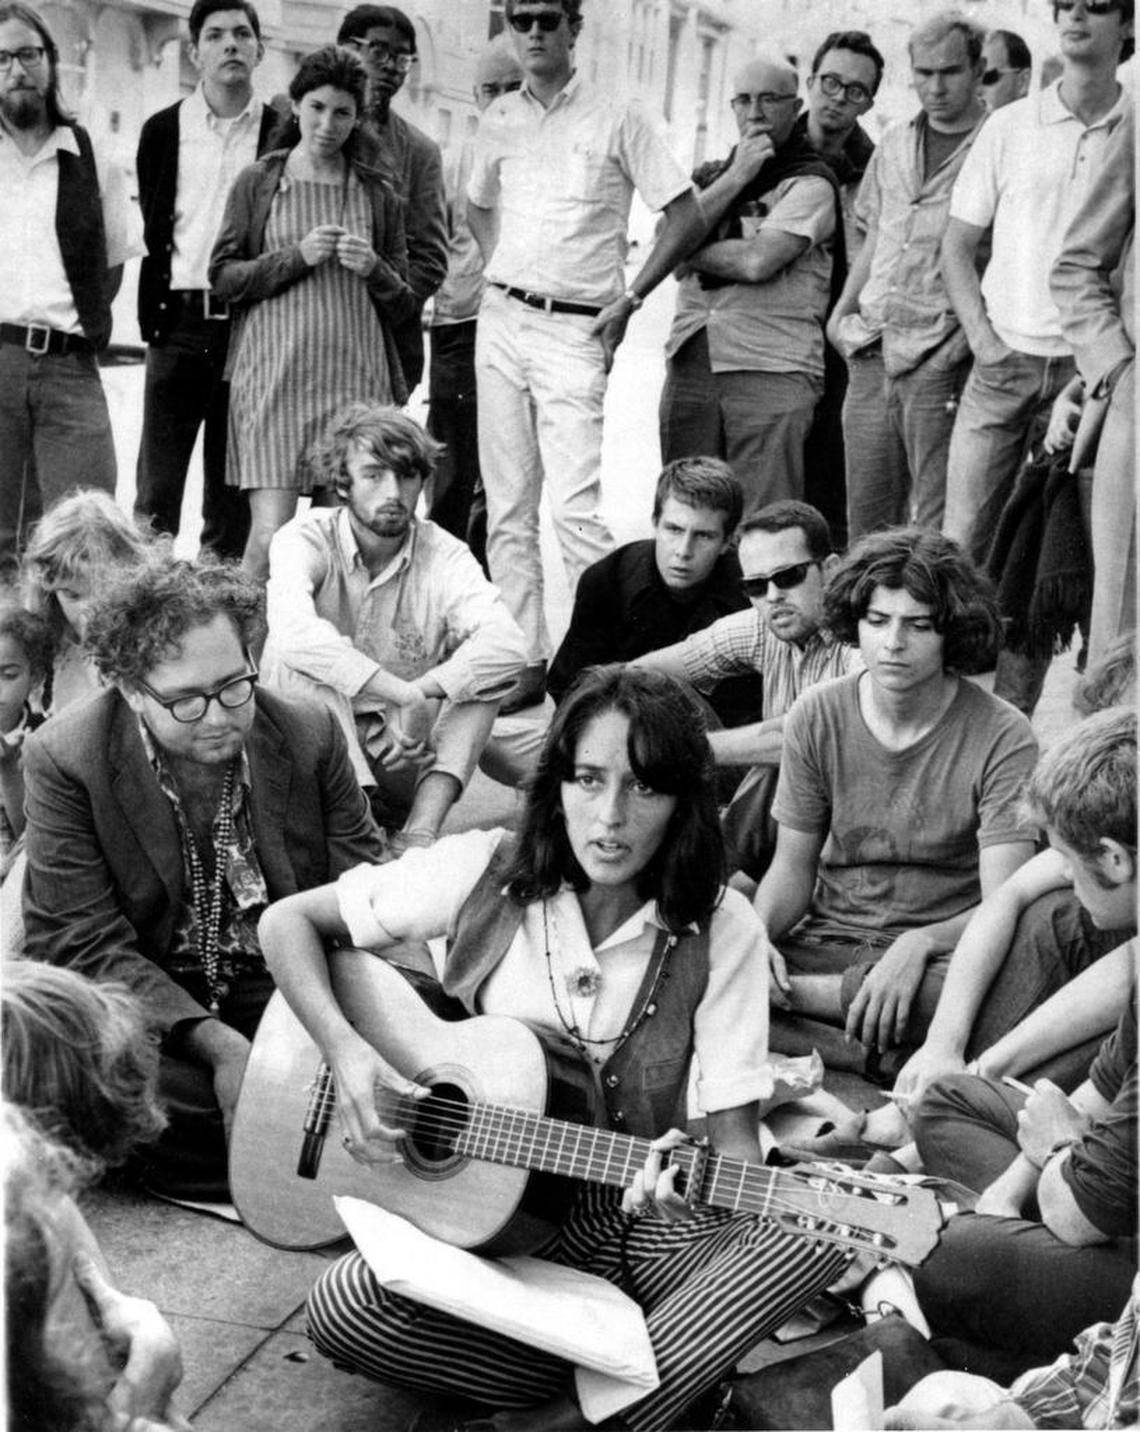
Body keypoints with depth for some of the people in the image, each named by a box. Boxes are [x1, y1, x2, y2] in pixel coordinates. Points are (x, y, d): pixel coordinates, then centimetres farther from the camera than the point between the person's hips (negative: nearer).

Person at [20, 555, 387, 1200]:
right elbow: (80, 941, -15)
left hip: (290, 983, 1)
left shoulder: (311, 735, -7)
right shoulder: (63, 758, -13)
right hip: (147, 1000, -1)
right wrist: (215, 1043, -26)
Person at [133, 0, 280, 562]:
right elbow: (151, 230, 10)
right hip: (180, 323, 0)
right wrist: (153, 314, 3)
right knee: (157, 487, -3)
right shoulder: (163, 130, 9)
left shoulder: (283, 135, 5)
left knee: (232, 492, 5)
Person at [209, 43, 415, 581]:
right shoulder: (258, 182, 10)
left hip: (356, 372, 2)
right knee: (270, 533, -11)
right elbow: (222, 276, 5)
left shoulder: (376, 194, 14)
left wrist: (374, 269, -6)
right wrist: (297, 257, -8)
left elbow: (403, 305, 15)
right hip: (274, 370, -2)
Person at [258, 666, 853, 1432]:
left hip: (643, 1217, 0)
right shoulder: (484, 872, -9)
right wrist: (345, 1049, -19)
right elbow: (287, 921, -2)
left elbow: (734, 1126, -10)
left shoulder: (721, 931, -9)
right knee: (343, 1309, -28)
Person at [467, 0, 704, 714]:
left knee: (576, 507, -15)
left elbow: (687, 216, -3)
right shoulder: (499, 119, 12)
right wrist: (502, 273, 15)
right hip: (501, 321, 5)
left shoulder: (619, 118, -3)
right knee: (508, 507, 5)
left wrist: (628, 301, -7)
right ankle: (526, 660, 12)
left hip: (574, 330, -5)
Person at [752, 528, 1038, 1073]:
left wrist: (919, 944, -34)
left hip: (941, 953, -2)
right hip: (827, 941, 2)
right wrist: (757, 936, -16)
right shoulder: (816, 717, 2)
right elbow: (792, 866, 6)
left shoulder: (1002, 737, -9)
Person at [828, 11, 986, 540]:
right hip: (871, 351, 6)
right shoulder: (894, 143, 16)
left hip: (939, 355, -6)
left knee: (938, 525, -7)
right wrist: (841, 311, 13)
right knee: (865, 513, 10)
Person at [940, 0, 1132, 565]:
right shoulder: (1008, 126, 7)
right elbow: (957, 246, 10)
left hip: (1093, 369, -1)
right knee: (960, 539, -2)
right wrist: (982, 336, -2)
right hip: (1004, 362, 1)